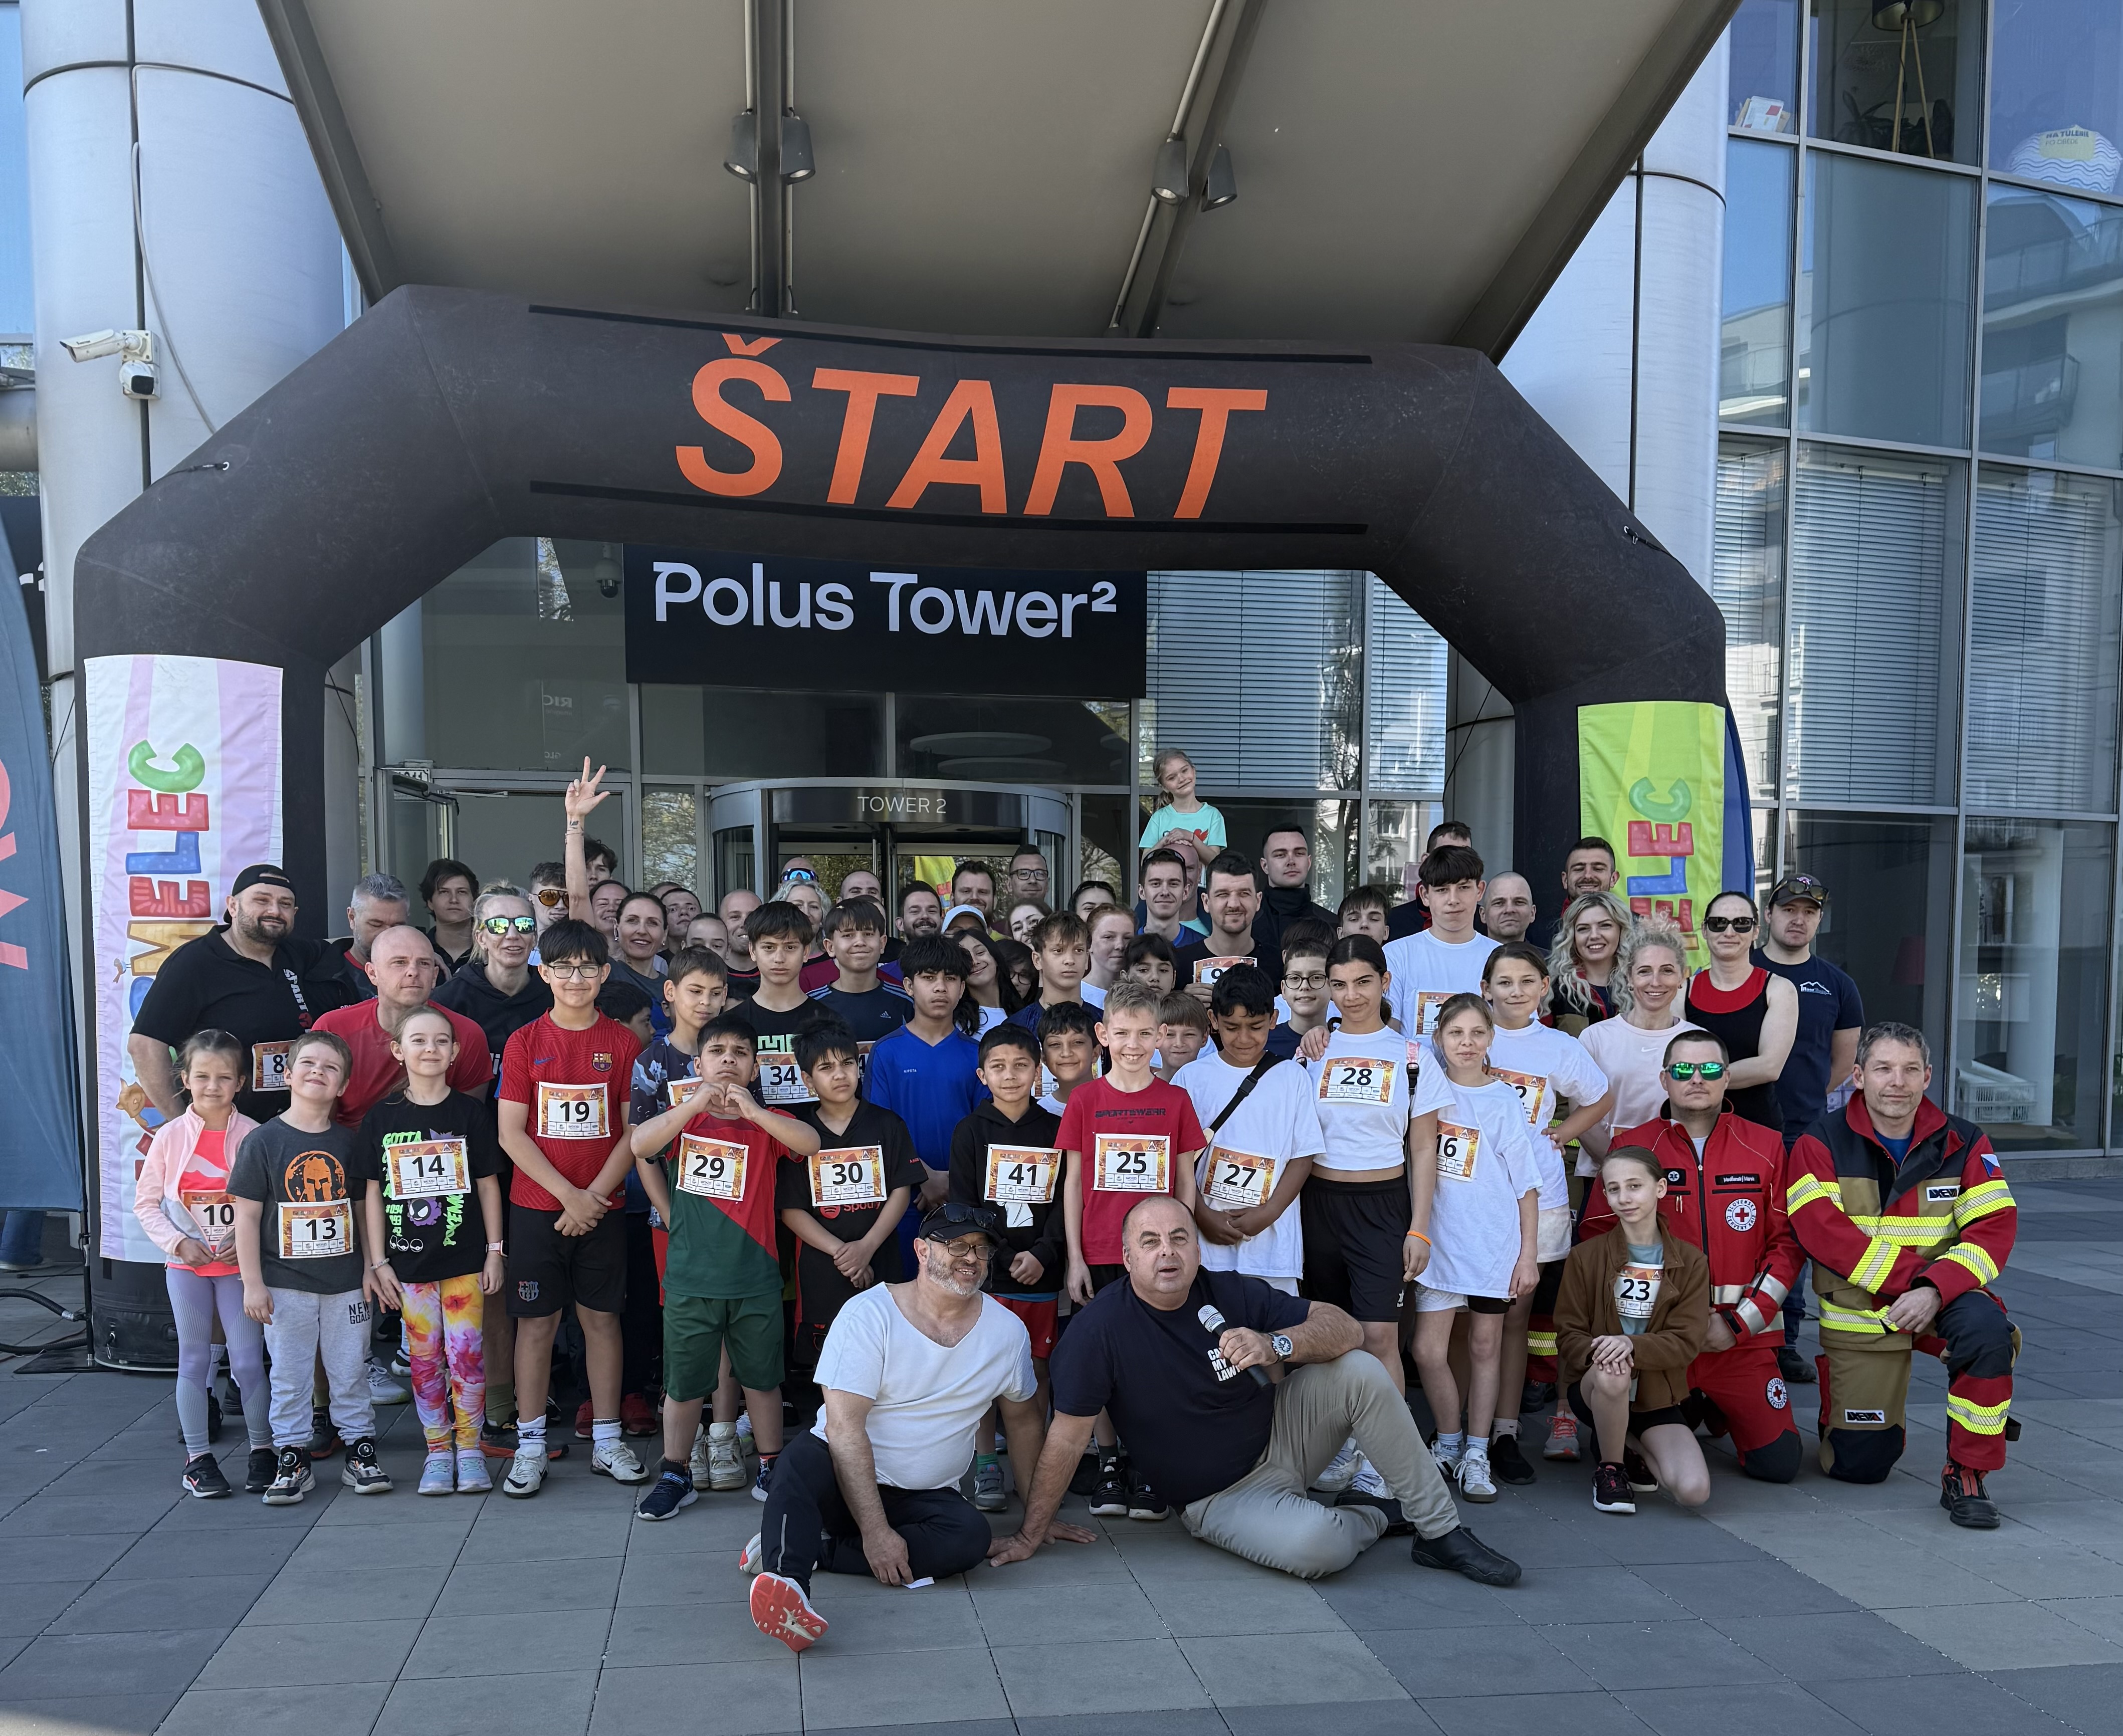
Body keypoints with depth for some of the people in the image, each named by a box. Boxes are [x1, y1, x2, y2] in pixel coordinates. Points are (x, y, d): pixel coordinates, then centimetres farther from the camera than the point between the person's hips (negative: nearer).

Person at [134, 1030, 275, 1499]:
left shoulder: (253, 1135, -7)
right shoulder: (170, 1136, -4)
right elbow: (146, 1201, 1)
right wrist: (179, 1242, -11)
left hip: (239, 1263, -1)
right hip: (186, 1265, 1)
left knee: (248, 1358, 1)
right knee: (194, 1359, 8)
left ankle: (262, 1450, 15)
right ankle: (197, 1458, 17)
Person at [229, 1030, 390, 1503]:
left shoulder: (348, 1142, 2)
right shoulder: (263, 1141, -6)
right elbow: (247, 1215, -5)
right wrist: (252, 1283, -8)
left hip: (346, 1281, 2)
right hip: (286, 1282, -2)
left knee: (351, 1371, 9)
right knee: (289, 1375, 7)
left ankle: (360, 1451, 20)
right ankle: (293, 1460, 19)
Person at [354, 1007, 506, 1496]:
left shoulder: (471, 1112, 0)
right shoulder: (381, 1119, 2)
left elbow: (488, 1184, 3)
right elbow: (371, 1194, 4)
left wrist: (494, 1250, 0)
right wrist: (377, 1262, 1)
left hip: (464, 1257, -1)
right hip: (408, 1261, 1)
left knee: (466, 1355, 1)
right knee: (424, 1359, 7)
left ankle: (469, 1448, 14)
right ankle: (438, 1450, 19)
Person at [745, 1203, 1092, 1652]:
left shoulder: (1008, 1331, 1)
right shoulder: (869, 1313, -12)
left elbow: (1024, 1422, 15)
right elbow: (845, 1427, -18)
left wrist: (1038, 1518, 14)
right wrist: (875, 1531, -26)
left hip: (927, 1495, 3)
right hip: (841, 1477, -3)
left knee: (972, 1537, -29)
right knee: (805, 1459, -35)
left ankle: (806, 1547, -23)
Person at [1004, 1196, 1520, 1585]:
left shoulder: (1231, 1292, -9)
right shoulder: (1099, 1330, -19)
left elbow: (1346, 1329, -11)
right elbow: (1068, 1437, -15)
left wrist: (1277, 1346, -30)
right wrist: (1030, 1536, -13)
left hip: (1281, 1436, 4)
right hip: (1221, 1498, -4)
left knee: (1359, 1371, -19)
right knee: (1315, 1546, -33)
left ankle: (1441, 1530, -3)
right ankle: (1376, 1516, 5)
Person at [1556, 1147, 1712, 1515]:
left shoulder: (1690, 1261, -1)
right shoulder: (1586, 1256, -2)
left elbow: (1687, 1342, -8)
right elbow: (1567, 1335, -3)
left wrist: (1632, 1345, -28)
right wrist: (1597, 1352, -28)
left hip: (1658, 1395, 1)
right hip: (1592, 1388, -1)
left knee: (1694, 1491, -20)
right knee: (1612, 1376, -38)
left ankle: (1633, 1449, 14)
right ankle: (1609, 1467, -8)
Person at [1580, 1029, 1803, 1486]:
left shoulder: (1766, 1148, 3)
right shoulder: (1632, 1147, 0)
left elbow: (1787, 1243, 1)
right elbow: (1595, 1236, 1)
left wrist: (1740, 1322, -8)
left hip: (1741, 1337, 1)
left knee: (1779, 1464, -6)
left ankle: (1721, 1412, 26)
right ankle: (1685, 1412, 29)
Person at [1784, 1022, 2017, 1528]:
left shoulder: (1964, 1143, 0)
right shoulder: (1821, 1144, -6)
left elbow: (1995, 1228, -10)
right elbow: (1823, 1231, -17)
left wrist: (1935, 1289, -25)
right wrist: (1914, 1275, -24)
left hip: (1944, 1299, 1)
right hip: (1860, 1315, -1)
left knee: (1987, 1328, -35)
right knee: (1858, 1466, -2)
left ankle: (1966, 1475, -17)